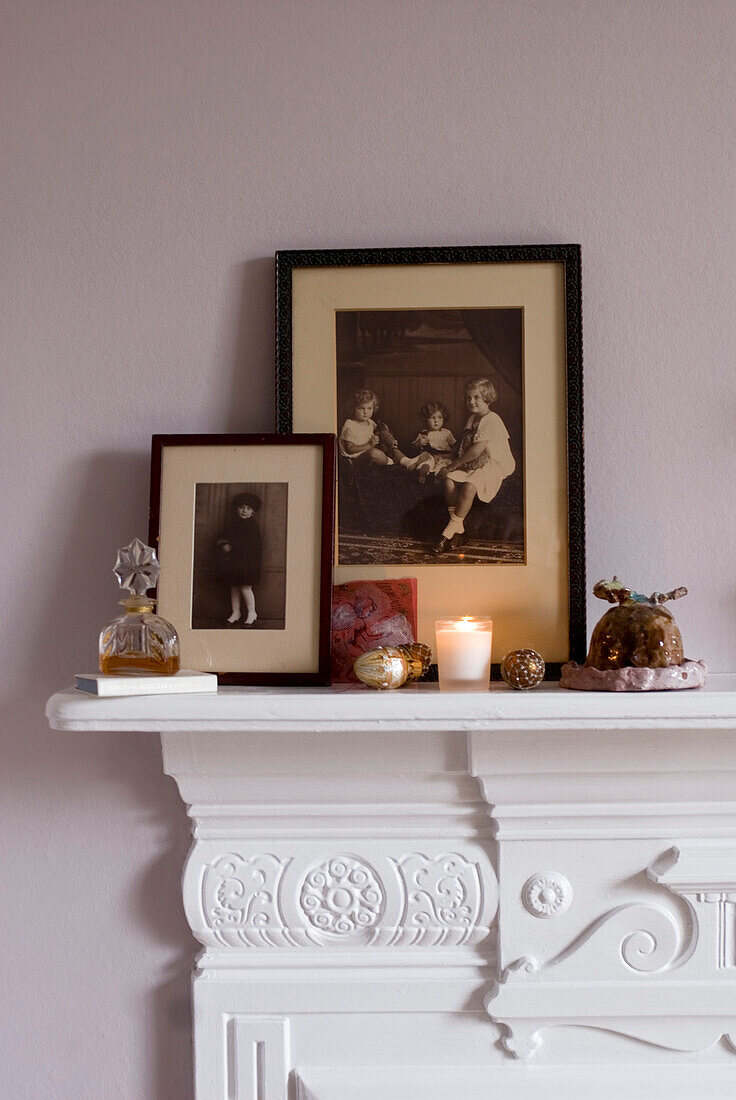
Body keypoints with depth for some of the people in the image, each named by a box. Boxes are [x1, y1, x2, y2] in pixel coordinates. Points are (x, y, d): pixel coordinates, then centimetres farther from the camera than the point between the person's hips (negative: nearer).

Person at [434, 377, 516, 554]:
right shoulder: (471, 419, 16)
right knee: (449, 480, -20)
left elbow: (477, 450, -20)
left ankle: (449, 532, -26)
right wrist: (451, 467, 3)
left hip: (492, 466, -8)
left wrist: (454, 464, -15)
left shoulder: (492, 420, -13)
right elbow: (464, 447, 20)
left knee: (469, 486, -34)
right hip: (472, 466, 8)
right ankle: (458, 526, -16)